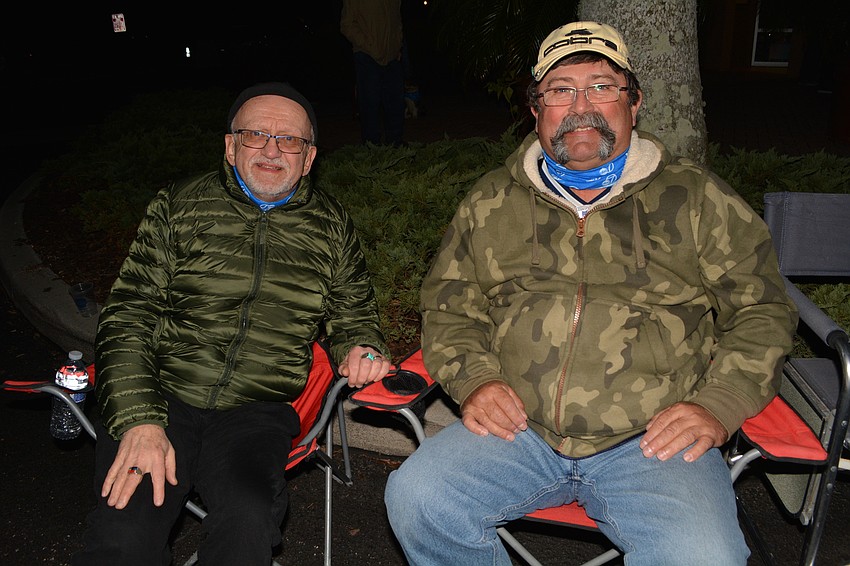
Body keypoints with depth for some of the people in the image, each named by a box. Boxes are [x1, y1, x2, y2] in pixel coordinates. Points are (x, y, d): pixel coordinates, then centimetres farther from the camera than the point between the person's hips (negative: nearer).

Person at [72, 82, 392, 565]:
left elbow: (354, 315, 23)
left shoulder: (332, 227, 12)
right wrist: (140, 420, -10)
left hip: (257, 412, 1)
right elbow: (128, 315, 3)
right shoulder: (179, 207, 7)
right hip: (161, 397, 0)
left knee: (248, 521, -29)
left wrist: (362, 346, -2)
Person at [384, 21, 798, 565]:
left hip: (651, 438, -1)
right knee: (415, 498, -20)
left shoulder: (699, 199, 9)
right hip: (517, 426, 2)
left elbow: (762, 310, 10)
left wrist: (717, 406, -5)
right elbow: (448, 305, 16)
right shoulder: (492, 201, 14)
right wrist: (474, 379, -3)